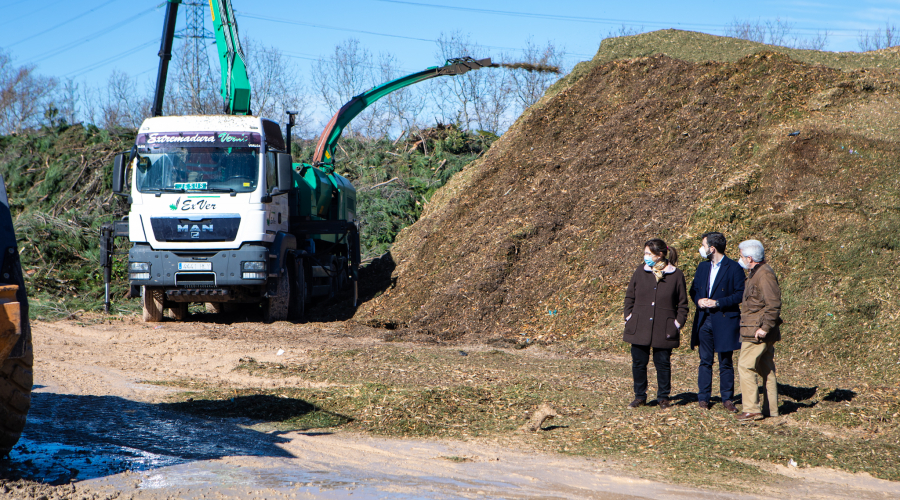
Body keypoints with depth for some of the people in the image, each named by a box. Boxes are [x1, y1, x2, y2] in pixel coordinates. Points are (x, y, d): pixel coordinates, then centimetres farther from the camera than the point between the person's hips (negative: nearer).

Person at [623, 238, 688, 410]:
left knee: (663, 363, 5)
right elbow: (630, 297, 12)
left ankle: (663, 397, 18)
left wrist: (677, 323, -3)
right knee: (639, 362, 4)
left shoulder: (676, 275, -1)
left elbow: (682, 304, 5)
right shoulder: (640, 271, 6)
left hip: (663, 329, -2)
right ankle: (640, 397, 17)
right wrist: (629, 317, 2)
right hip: (639, 328, 2)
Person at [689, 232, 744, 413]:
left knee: (726, 363, 3)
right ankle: (703, 398, 13)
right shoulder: (703, 267, 12)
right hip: (704, 321, 5)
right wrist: (698, 300, -4)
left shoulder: (734, 268, -7)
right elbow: (694, 289, 19)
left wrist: (718, 302, -17)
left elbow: (740, 294, -10)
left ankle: (727, 399, 11)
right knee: (705, 361, 8)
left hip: (724, 321, -5)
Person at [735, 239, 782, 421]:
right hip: (762, 331, 11)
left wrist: (765, 328, -23)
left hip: (756, 332, -11)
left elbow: (773, 304, -23)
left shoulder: (764, 274, -17)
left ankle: (751, 410, -8)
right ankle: (771, 408, 17)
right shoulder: (758, 273, 15)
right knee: (766, 369, 13)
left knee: (745, 367, -9)